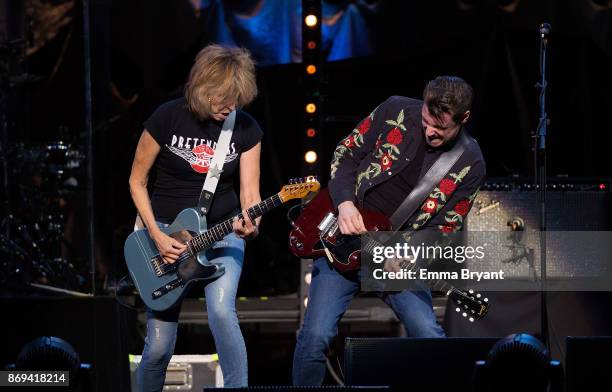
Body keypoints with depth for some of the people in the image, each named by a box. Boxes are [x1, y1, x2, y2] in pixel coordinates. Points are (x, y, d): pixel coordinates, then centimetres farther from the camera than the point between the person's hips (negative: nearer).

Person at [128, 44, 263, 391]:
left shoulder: (246, 129, -7)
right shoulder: (168, 118, -12)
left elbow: (250, 194, -8)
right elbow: (137, 181, -2)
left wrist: (251, 223, -31)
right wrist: (156, 236, -12)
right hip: (167, 234, 0)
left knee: (221, 309, -28)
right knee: (159, 346, -1)